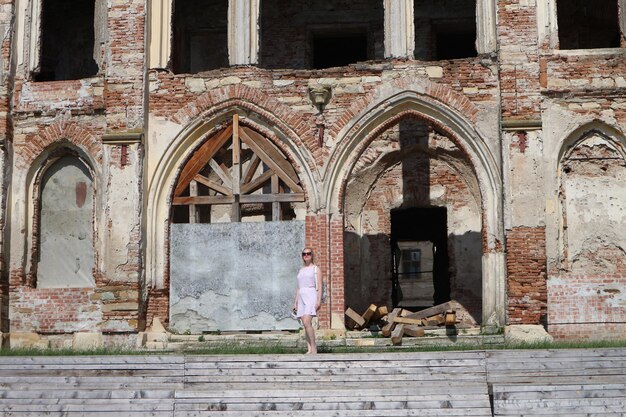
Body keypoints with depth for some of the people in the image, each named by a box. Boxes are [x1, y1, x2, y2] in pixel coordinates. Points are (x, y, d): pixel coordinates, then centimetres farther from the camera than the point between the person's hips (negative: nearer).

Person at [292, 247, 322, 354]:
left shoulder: (315, 269, 4)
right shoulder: (301, 270, 21)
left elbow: (319, 286, -3)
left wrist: (319, 300, -13)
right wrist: (295, 302, 15)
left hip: (311, 296, -6)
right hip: (301, 298, 6)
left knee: (307, 323, -20)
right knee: (306, 325, 0)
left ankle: (314, 348, -17)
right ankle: (309, 349, 0)